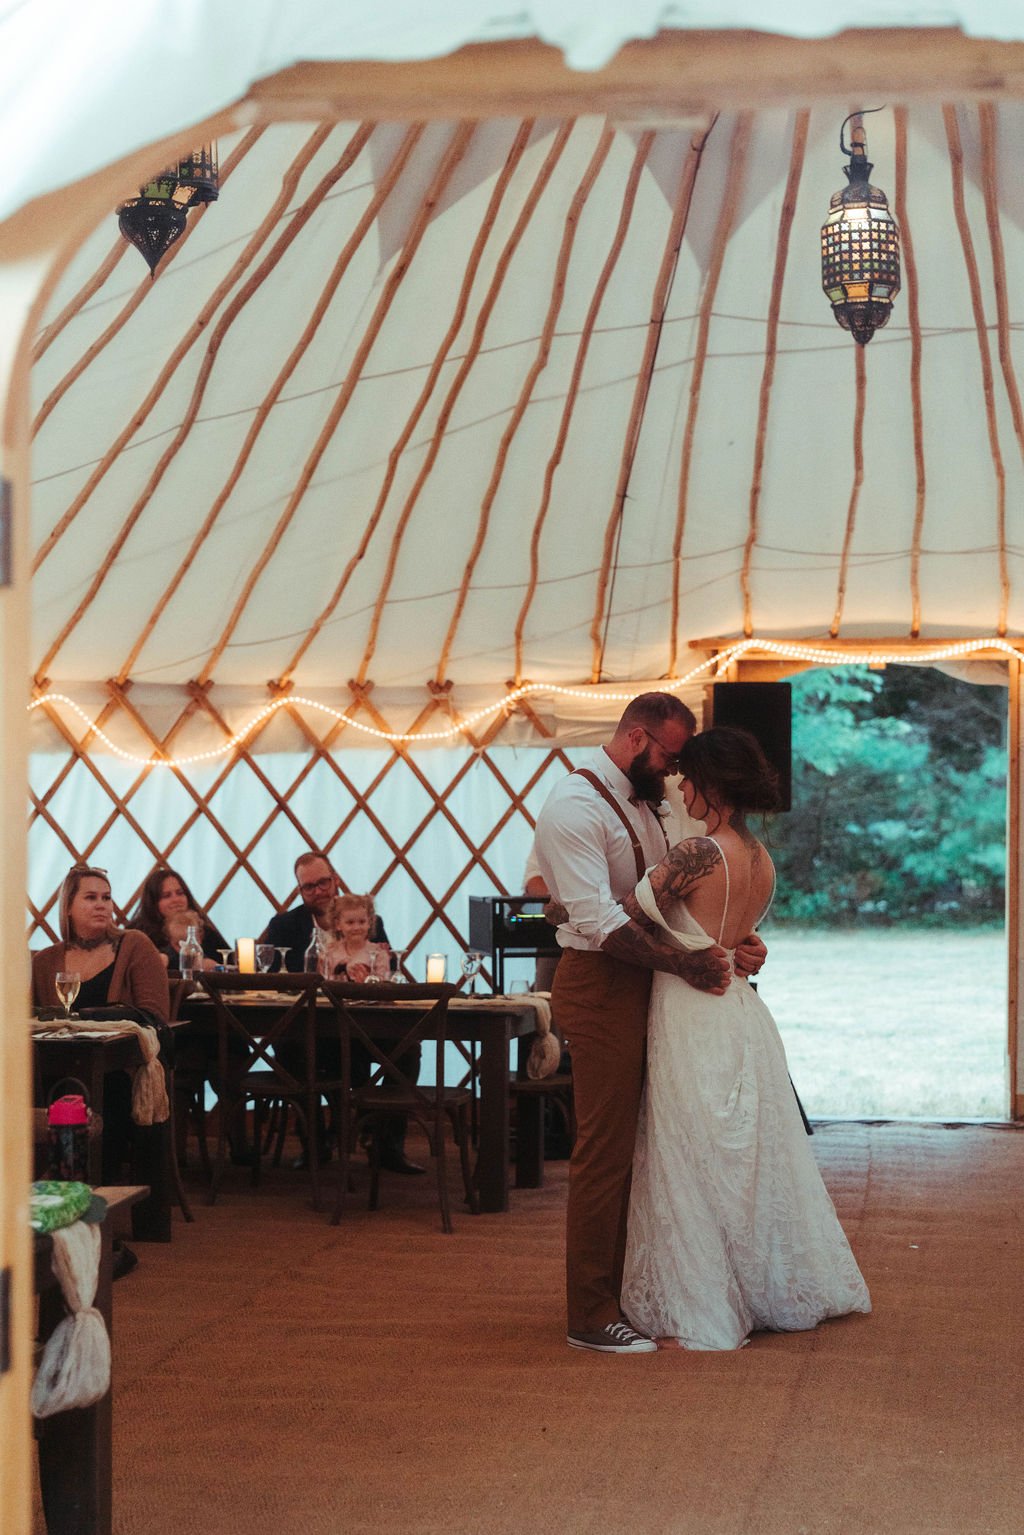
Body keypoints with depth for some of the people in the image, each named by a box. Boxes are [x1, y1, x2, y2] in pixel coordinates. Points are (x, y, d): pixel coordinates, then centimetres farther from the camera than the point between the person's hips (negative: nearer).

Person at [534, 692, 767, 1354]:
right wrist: (683, 960, -24)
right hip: (601, 987, -9)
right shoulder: (577, 807, -14)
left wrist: (738, 940, 1)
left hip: (646, 986, 9)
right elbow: (598, 919, -23)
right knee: (605, 1149, -6)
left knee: (634, 1145, 14)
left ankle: (623, 1291, 23)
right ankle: (590, 1316, 0)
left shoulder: (644, 806, 17)